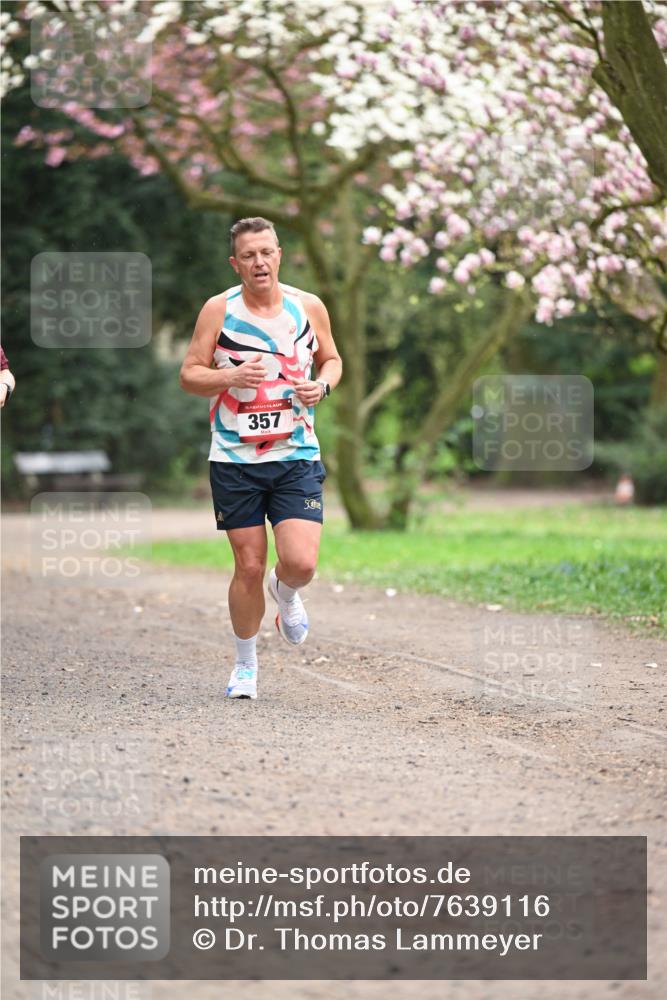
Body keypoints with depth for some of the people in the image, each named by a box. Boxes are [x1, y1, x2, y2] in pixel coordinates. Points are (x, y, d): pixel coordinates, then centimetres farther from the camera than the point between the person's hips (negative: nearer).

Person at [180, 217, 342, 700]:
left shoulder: (309, 307, 2)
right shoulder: (219, 309, -3)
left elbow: (332, 359, 17)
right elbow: (189, 374, 0)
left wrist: (322, 385, -5)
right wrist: (230, 377, -20)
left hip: (297, 456, 1)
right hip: (235, 460, -1)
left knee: (301, 563, -12)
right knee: (249, 567, 1)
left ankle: (285, 592, 27)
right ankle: (246, 665, 21)